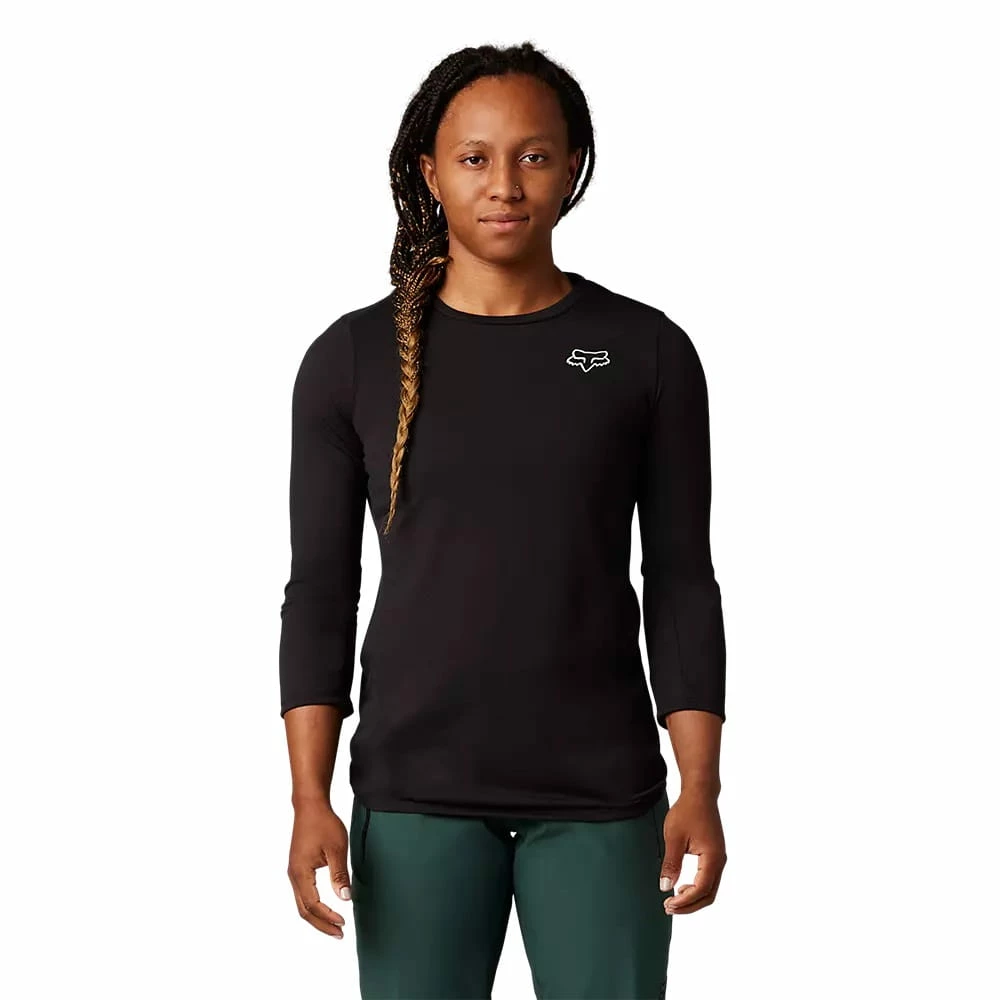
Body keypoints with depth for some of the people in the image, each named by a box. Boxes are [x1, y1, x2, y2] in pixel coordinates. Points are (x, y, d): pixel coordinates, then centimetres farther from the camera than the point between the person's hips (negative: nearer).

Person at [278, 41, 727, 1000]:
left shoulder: (648, 351, -1)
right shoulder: (351, 359, -1)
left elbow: (682, 581, 1)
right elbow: (320, 592, 1)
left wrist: (699, 790, -7)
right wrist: (309, 801, -7)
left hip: (600, 791, 0)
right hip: (417, 790, 0)